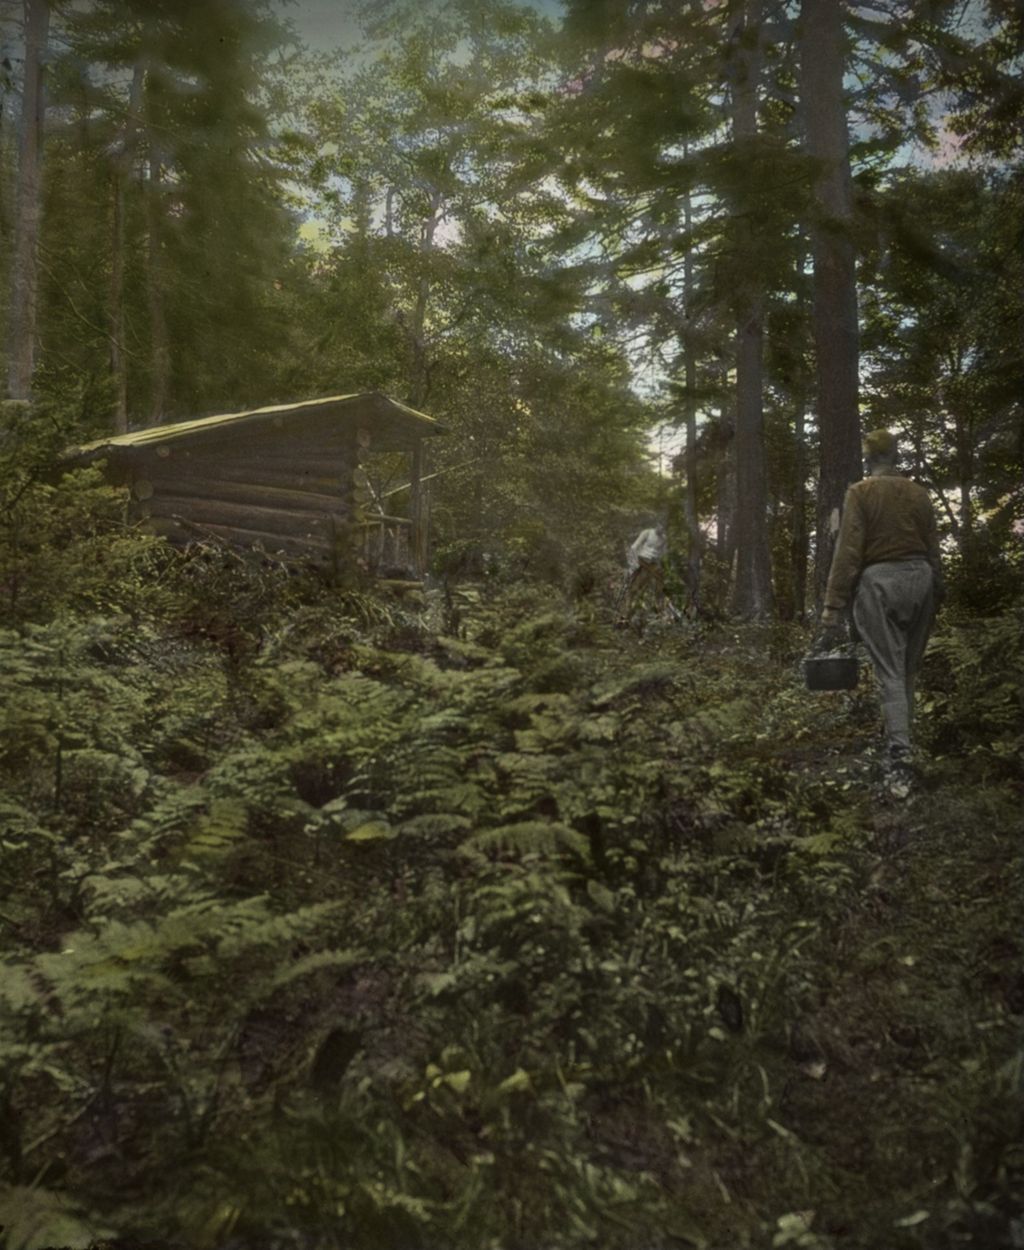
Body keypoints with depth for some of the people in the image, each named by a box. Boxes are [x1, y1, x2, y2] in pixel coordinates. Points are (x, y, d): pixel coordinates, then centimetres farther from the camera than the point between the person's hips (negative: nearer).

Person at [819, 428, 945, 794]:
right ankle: (898, 745, 26)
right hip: (920, 577, 4)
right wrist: (936, 594, 21)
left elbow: (848, 552, -13)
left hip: (879, 582, -4)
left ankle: (900, 758, -16)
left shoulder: (860, 493, -7)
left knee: (889, 672, -4)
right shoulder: (918, 493, 7)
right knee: (908, 669, 16)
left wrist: (833, 609, -13)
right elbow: (933, 549, 10)